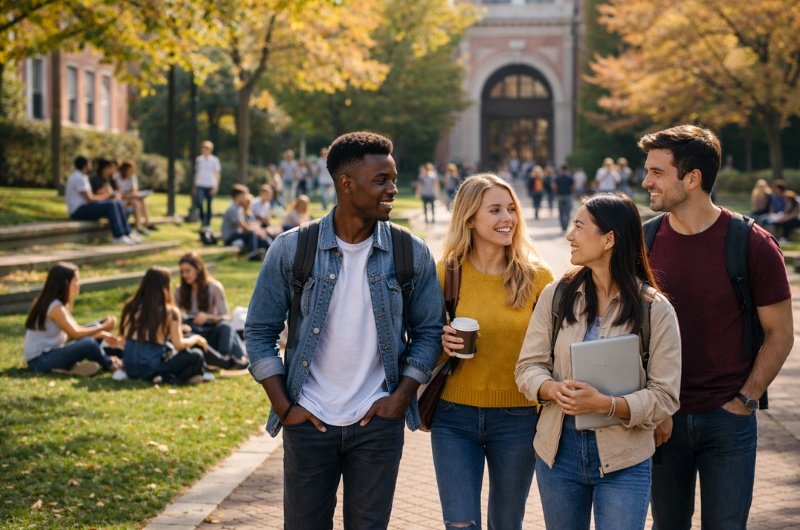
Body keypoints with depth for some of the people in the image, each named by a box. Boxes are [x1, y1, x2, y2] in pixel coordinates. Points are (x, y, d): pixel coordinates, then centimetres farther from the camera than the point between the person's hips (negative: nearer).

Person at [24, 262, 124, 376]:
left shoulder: (61, 303, 11)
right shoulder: (55, 307, -18)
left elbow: (74, 329, 12)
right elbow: (75, 333, -21)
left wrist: (103, 335, 2)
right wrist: (104, 327, -10)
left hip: (50, 353, 10)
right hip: (39, 360, -10)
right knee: (89, 344, -28)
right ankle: (109, 364, 0)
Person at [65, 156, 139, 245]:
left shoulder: (82, 177, 20)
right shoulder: (78, 178, -15)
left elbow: (89, 196, 18)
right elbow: (89, 198, -18)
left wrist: (102, 194, 1)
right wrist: (104, 196, -2)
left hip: (84, 207, 10)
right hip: (78, 211, -10)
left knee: (118, 203, 1)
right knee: (111, 205, -26)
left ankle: (127, 234, -3)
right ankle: (118, 237, -25)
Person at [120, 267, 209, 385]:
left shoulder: (131, 307, 4)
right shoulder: (170, 312, -10)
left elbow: (126, 338, 12)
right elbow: (178, 345, -8)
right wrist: (196, 339, 12)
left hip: (130, 368, 6)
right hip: (151, 369, -6)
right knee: (196, 355, 5)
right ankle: (169, 378, -11)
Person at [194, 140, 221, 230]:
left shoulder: (214, 160, 1)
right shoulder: (198, 159, 10)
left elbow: (217, 174, 0)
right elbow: (196, 173, 15)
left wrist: (216, 187, -8)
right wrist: (194, 186, 13)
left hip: (210, 185, -2)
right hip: (200, 185, 2)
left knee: (209, 205, 3)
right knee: (198, 202, -16)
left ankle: (208, 223, 15)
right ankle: (202, 219, 8)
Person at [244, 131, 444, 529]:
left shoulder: (412, 253, -1)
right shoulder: (291, 249, -5)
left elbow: (428, 332, 5)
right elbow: (260, 332, 0)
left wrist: (402, 396, -5)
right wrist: (283, 406, -5)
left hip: (378, 423, 1)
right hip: (309, 422, 0)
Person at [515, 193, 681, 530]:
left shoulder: (654, 309, -7)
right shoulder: (556, 295, 1)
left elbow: (664, 396, -10)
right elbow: (529, 366, 2)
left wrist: (606, 404, -25)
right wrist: (554, 390, -20)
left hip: (623, 462, -3)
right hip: (559, 452, 3)